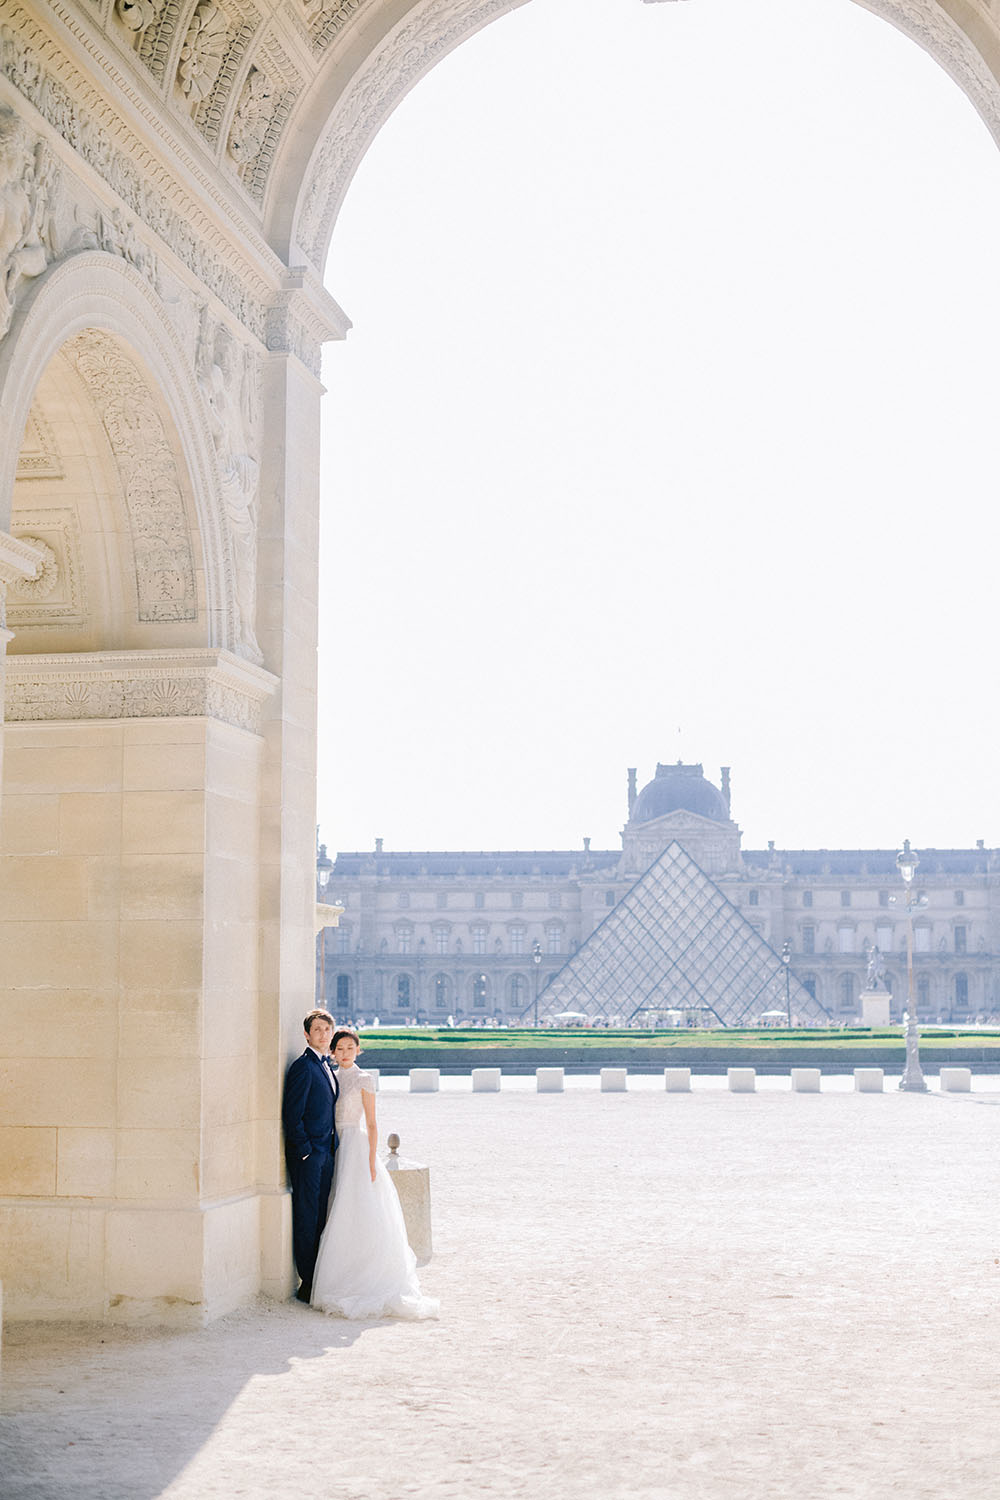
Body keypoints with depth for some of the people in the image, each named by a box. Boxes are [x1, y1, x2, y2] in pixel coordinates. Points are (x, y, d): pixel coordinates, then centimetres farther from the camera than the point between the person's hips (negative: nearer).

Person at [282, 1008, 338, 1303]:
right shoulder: (303, 1067, -13)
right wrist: (306, 1150, -16)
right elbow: (292, 1115, -16)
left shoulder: (327, 1066, 14)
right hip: (306, 1154, -8)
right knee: (306, 1219, -3)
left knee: (320, 1217, 12)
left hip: (325, 1152, 9)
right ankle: (307, 1284, 3)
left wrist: (330, 1149, 16)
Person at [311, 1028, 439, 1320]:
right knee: (339, 1216, 3)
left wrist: (371, 1161, -13)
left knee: (356, 1214, -10)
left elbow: (371, 1124, -6)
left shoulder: (363, 1080, -4)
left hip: (355, 1147, -6)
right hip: (334, 1148, 6)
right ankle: (344, 1281, 7)